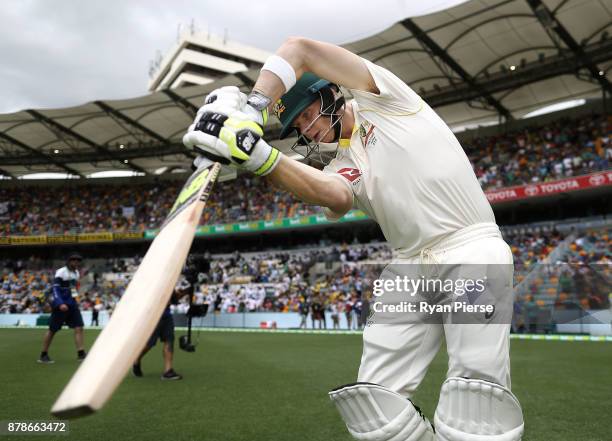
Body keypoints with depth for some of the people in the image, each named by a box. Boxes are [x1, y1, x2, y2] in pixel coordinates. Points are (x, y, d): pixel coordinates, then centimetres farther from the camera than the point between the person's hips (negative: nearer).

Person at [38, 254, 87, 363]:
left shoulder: (76, 272, 12)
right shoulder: (61, 272, -12)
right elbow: (55, 289, -19)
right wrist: (60, 304, -30)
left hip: (72, 304, 7)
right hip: (61, 304, -7)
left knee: (79, 328, -3)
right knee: (53, 330, 3)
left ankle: (81, 354, -3)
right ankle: (43, 355, 17)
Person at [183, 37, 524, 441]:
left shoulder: (378, 98, 7)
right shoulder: (340, 168, 13)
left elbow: (300, 50, -5)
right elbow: (330, 195, -15)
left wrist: (252, 107, -18)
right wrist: (254, 152, -28)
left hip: (472, 248, -5)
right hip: (411, 264, 5)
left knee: (476, 405, -16)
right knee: (375, 397, -3)